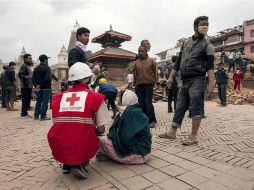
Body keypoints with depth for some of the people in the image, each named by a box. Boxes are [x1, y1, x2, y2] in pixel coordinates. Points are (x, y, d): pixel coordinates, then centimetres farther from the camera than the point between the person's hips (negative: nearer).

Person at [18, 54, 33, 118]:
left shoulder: (28, 66, 20)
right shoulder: (24, 66, -10)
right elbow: (20, 75, -20)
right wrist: (27, 77, -32)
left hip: (29, 86, 10)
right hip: (25, 87, -10)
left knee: (28, 100, 12)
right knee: (25, 100, -6)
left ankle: (25, 113, 20)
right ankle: (24, 114, -1)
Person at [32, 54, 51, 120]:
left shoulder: (36, 68, 11)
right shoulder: (47, 68, -10)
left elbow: (33, 78, 6)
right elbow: (47, 78, -20)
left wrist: (36, 85, 0)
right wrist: (41, 85, -14)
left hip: (38, 88, 7)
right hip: (46, 88, -7)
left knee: (38, 101, 14)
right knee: (45, 102, -1)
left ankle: (36, 115, 18)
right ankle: (43, 116, 0)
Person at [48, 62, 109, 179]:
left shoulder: (58, 98, 7)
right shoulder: (95, 97, -2)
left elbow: (56, 125, 16)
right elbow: (100, 130, -1)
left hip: (59, 150, 4)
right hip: (83, 149, -3)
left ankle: (67, 164, 22)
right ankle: (80, 164, 7)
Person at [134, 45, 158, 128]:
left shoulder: (151, 61, 3)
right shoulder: (136, 62, 12)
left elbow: (155, 72, 3)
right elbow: (135, 75, 15)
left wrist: (155, 82, -3)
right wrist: (135, 85, 13)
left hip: (149, 85, -4)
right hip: (139, 85, 4)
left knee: (148, 102, -9)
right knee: (141, 104, 6)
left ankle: (152, 120, 1)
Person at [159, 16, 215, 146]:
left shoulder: (207, 46, 1)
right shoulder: (186, 43, 16)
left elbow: (210, 66, -9)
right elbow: (178, 61, 18)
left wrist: (211, 84, -19)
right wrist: (171, 77, 13)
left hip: (197, 80, -5)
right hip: (184, 81, 5)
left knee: (195, 109, -4)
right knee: (180, 107, 9)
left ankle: (193, 136, 5)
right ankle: (172, 132, 18)